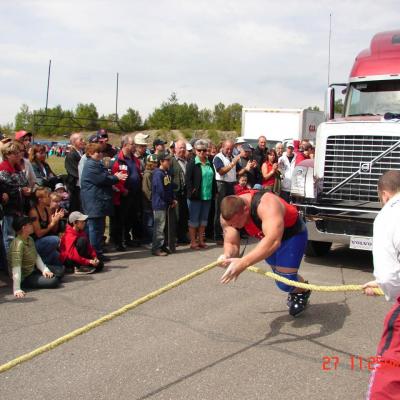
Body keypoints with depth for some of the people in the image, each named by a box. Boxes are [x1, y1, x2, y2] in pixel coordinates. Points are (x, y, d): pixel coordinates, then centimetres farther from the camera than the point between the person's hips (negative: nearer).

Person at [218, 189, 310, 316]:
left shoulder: (266, 205, -44)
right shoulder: (229, 215, -23)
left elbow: (273, 241, -55)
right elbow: (231, 243, -17)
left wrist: (243, 263, -61)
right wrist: (227, 256, -42)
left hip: (292, 233, -6)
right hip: (267, 236, 7)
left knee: (285, 281, -11)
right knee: (278, 274, 21)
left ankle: (303, 291, 22)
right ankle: (294, 291, 52)